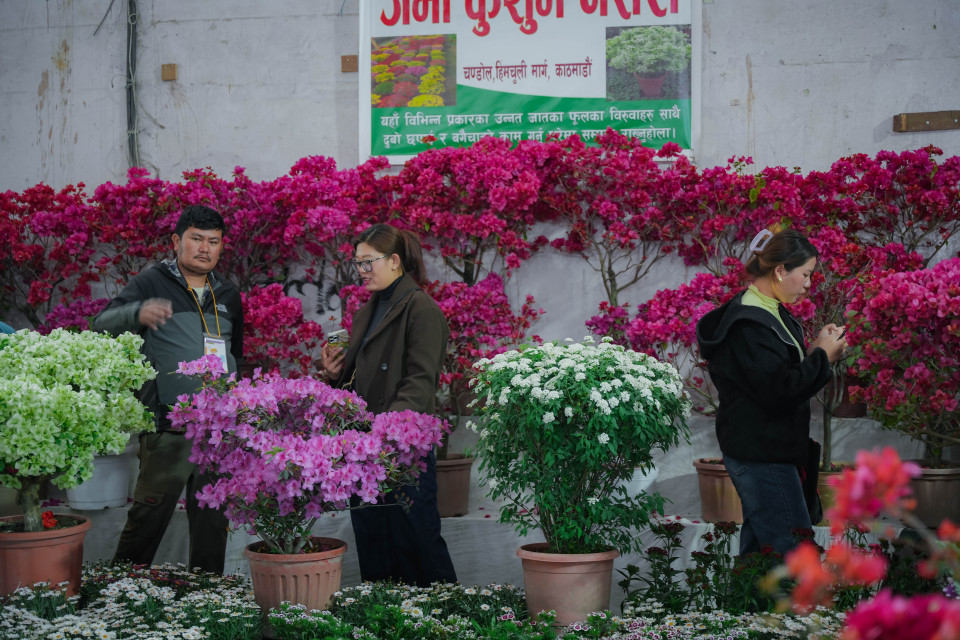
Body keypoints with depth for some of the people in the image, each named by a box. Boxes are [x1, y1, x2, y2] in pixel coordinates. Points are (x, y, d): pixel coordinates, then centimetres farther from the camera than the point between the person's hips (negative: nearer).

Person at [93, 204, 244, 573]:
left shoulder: (228, 296, 17)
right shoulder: (152, 284, 1)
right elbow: (103, 325, -14)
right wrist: (138, 313, -36)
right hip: (168, 428, -5)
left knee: (213, 517, 8)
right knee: (150, 513, -9)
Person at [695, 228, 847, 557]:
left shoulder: (772, 313, 15)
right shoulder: (748, 323, -18)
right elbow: (779, 391, -23)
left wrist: (814, 350, 6)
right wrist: (822, 356, -12)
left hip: (767, 452, 11)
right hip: (760, 454, -11)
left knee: (758, 545, 13)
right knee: (795, 554, -11)